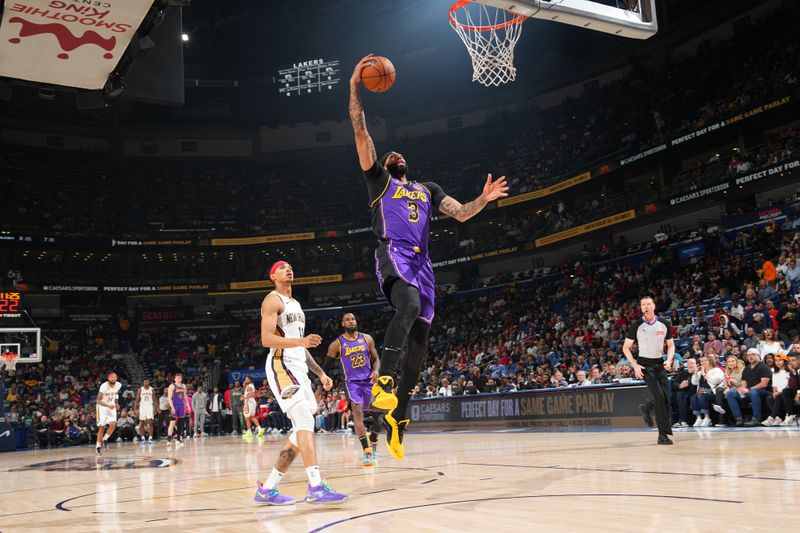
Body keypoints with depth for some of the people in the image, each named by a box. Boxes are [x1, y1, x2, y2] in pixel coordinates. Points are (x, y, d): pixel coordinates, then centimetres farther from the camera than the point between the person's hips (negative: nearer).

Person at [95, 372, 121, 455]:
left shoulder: (118, 385, -9)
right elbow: (98, 400, -23)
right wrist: (108, 405, -36)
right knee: (102, 427, -4)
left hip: (112, 407, 4)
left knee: (113, 424, -15)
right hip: (102, 407, -4)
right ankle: (98, 446, 8)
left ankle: (104, 439, 7)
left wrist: (116, 403, 4)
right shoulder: (104, 386, -25)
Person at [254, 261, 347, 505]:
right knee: (305, 421, -22)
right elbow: (266, 339, -17)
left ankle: (267, 489, 10)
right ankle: (316, 487, -30)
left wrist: (320, 373, 21)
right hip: (281, 367, -9)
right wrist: (301, 341, -30)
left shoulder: (295, 304, 25)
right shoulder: (272, 300, -3)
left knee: (302, 430, 4)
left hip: (299, 369, 9)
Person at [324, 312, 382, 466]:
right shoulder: (337, 344, -3)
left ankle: (373, 442, 36)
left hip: (369, 381, 3)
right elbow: (325, 367, 2)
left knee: (378, 413, 6)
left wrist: (376, 370, -12)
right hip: (352, 383, -3)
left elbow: (376, 359, 9)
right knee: (357, 412, -23)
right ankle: (367, 451, -27)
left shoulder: (367, 338, 4)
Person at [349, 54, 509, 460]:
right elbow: (360, 132, 10)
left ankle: (396, 418, 6)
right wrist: (354, 86, 5)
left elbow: (461, 213, 18)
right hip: (393, 255, -5)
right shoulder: (378, 179, 18)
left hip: (421, 263, 5)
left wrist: (484, 199, -1)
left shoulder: (428, 190, 30)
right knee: (409, 306, -37)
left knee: (419, 341, -1)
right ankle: (384, 380, -42)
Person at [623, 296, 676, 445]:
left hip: (660, 364, 5)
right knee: (659, 398, -15)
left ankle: (646, 409, 35)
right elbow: (626, 347, -2)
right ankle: (663, 434, -10)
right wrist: (635, 365, -12)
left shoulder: (663, 325, 5)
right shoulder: (637, 325, -5)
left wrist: (669, 360, -4)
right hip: (645, 364, -4)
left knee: (666, 398, 2)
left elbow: (671, 344, 14)